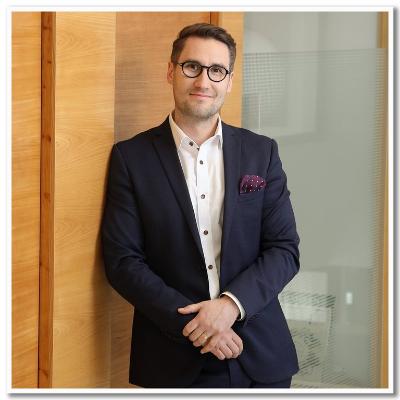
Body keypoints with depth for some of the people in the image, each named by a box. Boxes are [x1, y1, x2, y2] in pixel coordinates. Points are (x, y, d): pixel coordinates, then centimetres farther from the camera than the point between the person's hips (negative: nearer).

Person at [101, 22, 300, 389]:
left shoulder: (262, 152, 3)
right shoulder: (131, 157, -2)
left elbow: (285, 249, 0)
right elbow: (122, 260, -6)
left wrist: (231, 304, -16)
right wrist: (191, 323, -16)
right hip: (174, 361, -1)